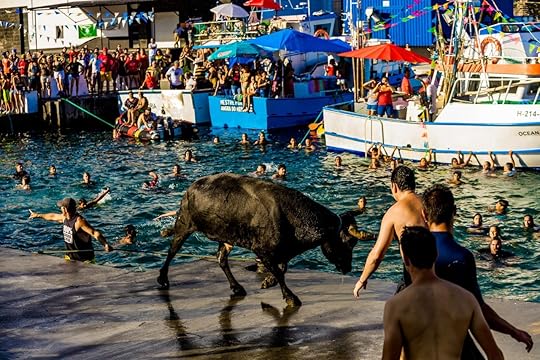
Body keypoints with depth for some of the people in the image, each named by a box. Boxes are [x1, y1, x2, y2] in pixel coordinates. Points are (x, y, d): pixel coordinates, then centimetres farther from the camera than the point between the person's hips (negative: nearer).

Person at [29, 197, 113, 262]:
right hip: (70, 257, 8)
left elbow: (94, 233, -30)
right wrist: (38, 215, 43)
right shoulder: (65, 218, 6)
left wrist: (105, 245, -45)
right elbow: (52, 216, 26)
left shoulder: (79, 221, -23)